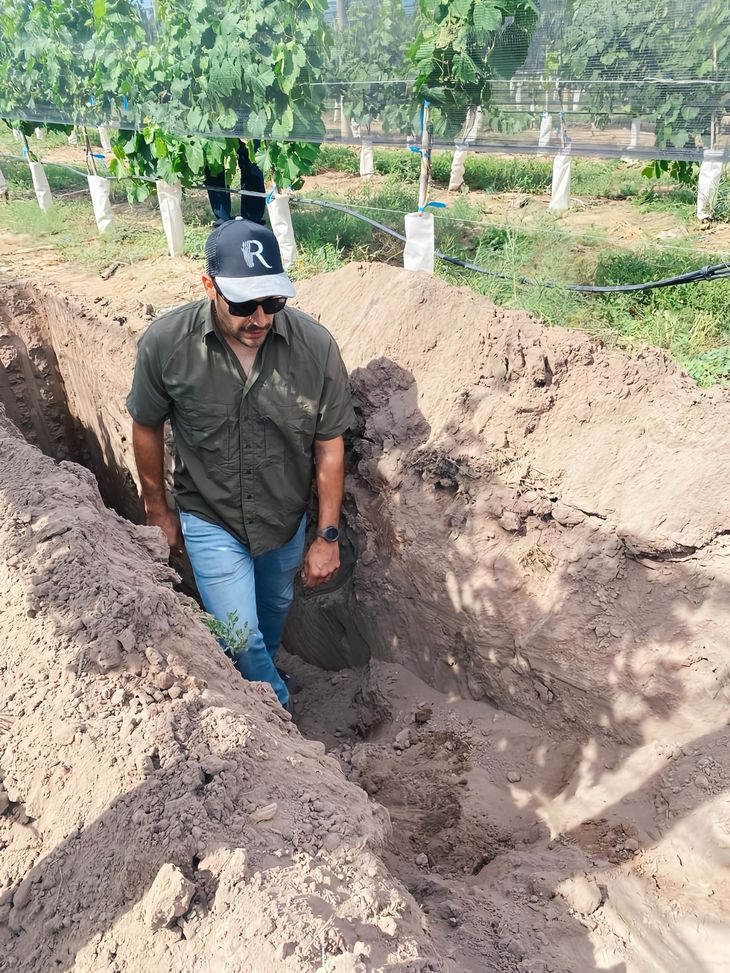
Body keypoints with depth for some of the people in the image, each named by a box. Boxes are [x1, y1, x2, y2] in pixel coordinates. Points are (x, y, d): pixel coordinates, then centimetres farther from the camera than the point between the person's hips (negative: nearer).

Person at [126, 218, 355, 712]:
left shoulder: (316, 345, -24)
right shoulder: (164, 343, -24)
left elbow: (329, 444, -12)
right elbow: (147, 428, -6)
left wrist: (327, 536, -8)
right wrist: (158, 511, 4)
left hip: (286, 518, 2)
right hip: (210, 521, -2)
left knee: (275, 607, 27)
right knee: (240, 638, 2)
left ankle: (264, 667, 61)